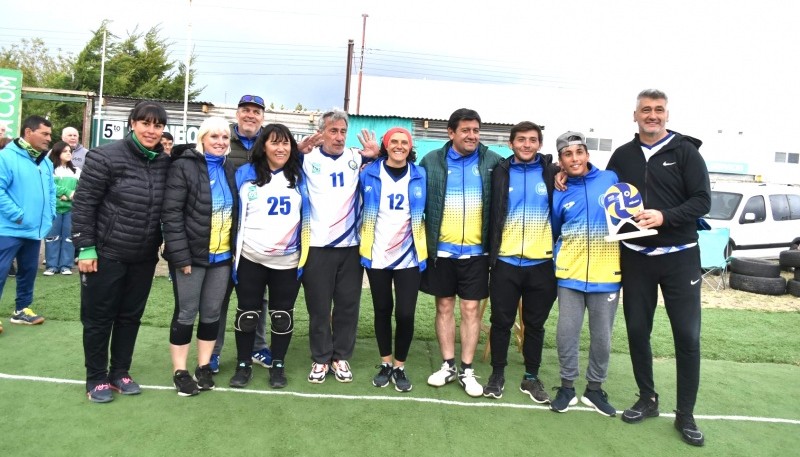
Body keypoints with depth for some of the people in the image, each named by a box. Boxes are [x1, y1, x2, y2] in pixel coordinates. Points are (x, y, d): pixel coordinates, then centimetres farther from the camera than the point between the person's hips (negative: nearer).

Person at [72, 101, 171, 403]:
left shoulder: (165, 163, 2)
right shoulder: (106, 157, -13)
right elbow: (83, 204, -12)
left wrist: (161, 244, 10)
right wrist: (85, 247, -13)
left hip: (144, 257, 5)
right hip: (106, 253, -5)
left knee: (131, 316, 14)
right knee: (98, 317, 7)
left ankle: (120, 372, 30)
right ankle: (96, 378, 24)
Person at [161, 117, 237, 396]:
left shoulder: (229, 169, 10)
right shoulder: (184, 166, -8)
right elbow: (171, 213, -13)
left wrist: (236, 250, 8)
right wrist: (181, 255, -17)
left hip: (222, 256, 5)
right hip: (192, 255, -5)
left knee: (212, 312, 12)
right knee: (186, 313, 6)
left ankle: (203, 367, 26)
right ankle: (180, 372, 19)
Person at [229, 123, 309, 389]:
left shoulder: (299, 177, 4)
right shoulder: (245, 174, 0)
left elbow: (306, 215, 12)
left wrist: (305, 254, 6)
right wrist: (234, 248, 2)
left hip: (288, 261, 1)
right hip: (250, 259, -1)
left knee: (282, 315, 9)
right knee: (247, 313, 8)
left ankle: (278, 366, 24)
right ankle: (243, 366, 24)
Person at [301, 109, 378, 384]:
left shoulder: (357, 159, 5)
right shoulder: (307, 159, 0)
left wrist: (376, 156, -5)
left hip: (351, 245, 2)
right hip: (317, 246, -2)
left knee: (348, 305, 9)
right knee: (318, 307, 6)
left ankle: (341, 357, 24)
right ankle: (320, 359, 22)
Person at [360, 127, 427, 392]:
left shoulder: (420, 176, 3)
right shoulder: (369, 173, -1)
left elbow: (427, 212, 9)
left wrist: (424, 250, 5)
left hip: (409, 256, 0)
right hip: (376, 256, 0)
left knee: (405, 313, -4)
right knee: (382, 311, 11)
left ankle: (399, 367, 16)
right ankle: (385, 364, 28)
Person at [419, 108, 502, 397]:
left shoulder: (493, 162, 0)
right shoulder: (431, 161, 0)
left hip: (476, 251, 0)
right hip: (441, 249, 1)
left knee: (471, 309, 5)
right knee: (444, 307, 9)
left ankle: (467, 370, 17)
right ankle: (448, 365, 23)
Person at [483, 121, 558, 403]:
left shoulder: (553, 173, 4)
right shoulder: (500, 173, 4)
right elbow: (490, 215, 5)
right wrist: (490, 253, 0)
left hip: (541, 262, 1)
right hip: (506, 261, 0)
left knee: (535, 324, 11)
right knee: (501, 321, 7)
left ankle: (531, 377, 25)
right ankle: (497, 374, 22)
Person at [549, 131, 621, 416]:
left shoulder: (611, 179, 1)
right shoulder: (560, 195, 6)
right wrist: (559, 258, 6)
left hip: (606, 275, -1)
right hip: (570, 274, 1)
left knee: (602, 336, 7)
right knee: (566, 333, 3)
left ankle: (594, 389, 26)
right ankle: (567, 386, 21)